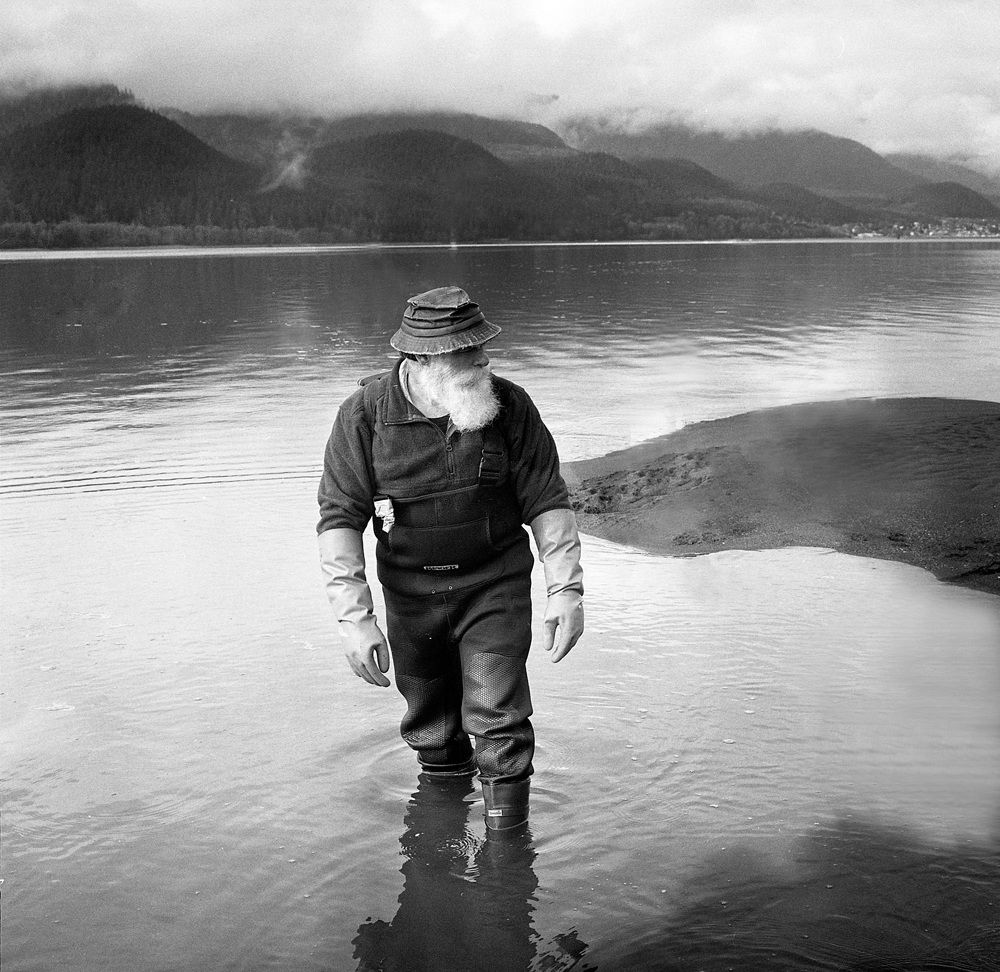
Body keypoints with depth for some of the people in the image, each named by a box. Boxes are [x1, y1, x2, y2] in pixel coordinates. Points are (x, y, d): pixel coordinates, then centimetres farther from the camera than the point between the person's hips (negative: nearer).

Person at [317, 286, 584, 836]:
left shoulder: (510, 407, -12)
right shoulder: (365, 416, -14)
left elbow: (547, 501, -5)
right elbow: (339, 519, -13)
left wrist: (565, 590, -12)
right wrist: (354, 618, -19)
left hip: (494, 587, -1)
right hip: (411, 593, 1)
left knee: (499, 722, -8)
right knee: (430, 726, 16)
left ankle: (508, 840, 8)